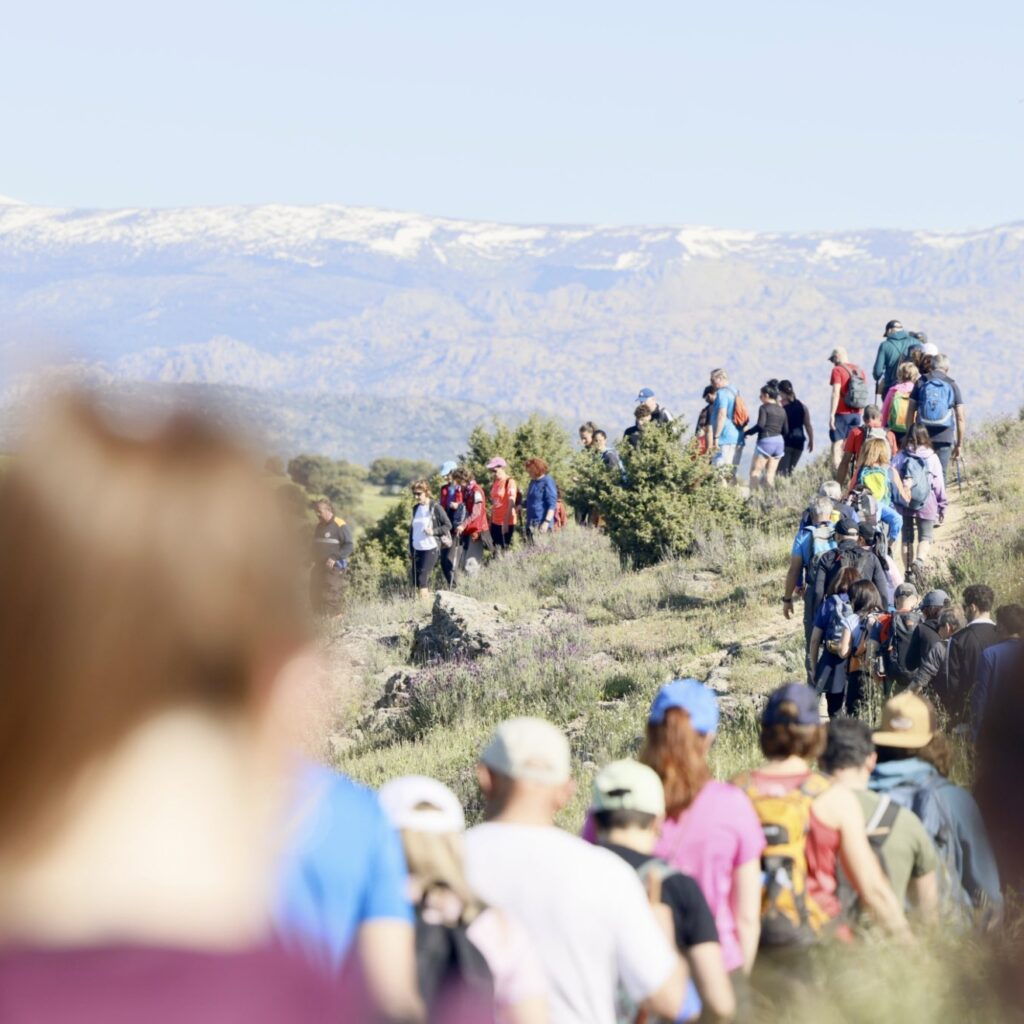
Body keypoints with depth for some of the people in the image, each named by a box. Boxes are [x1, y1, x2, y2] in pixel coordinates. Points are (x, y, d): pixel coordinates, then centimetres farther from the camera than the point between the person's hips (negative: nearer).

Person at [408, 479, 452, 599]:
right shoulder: (416, 508, 11)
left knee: (422, 579, -13)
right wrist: (410, 550, 19)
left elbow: (448, 525, -4)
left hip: (431, 549, -7)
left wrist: (434, 531, -18)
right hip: (417, 549, 7)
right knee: (416, 581, 4)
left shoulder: (435, 507, -7)